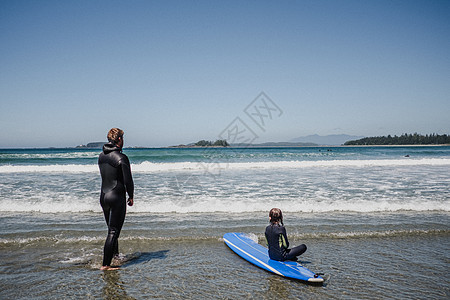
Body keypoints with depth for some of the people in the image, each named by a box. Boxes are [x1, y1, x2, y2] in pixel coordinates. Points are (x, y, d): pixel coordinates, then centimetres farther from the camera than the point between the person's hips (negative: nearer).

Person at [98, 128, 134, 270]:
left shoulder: (101, 156, 7)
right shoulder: (121, 157, -16)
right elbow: (128, 180, -15)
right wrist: (131, 196, 0)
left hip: (103, 196, 8)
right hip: (117, 197, -8)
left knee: (112, 229, 22)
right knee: (113, 232, -2)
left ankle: (115, 256, 37)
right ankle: (105, 265, -1)